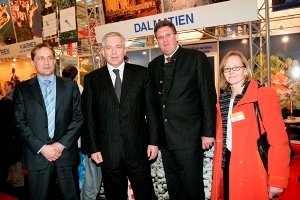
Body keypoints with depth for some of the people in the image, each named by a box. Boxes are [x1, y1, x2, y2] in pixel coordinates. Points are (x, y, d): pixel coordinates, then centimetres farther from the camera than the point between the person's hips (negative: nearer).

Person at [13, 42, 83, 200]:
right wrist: (42, 147, -10)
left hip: (66, 152, 1)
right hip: (36, 155, 0)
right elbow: (20, 123, -1)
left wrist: (62, 144, -9)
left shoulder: (70, 85, 5)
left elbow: (78, 117, 1)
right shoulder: (22, 88, 4)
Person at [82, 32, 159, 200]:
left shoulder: (141, 73, 2)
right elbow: (89, 117, 4)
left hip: (138, 148, 0)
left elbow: (151, 110, 2)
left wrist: (154, 141, -1)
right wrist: (93, 148, 0)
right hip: (108, 151, 1)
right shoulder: (92, 79, 3)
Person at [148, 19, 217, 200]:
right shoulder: (154, 65, 11)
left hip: (189, 137, -5)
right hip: (165, 138, 6)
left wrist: (208, 132, -11)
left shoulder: (196, 58, -5)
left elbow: (208, 97, -8)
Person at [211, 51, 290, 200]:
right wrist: (217, 167, 7)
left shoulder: (264, 95, -9)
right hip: (227, 164, 6)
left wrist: (277, 180, -17)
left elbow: (278, 139, -14)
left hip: (252, 168, -5)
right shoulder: (222, 100, 9)